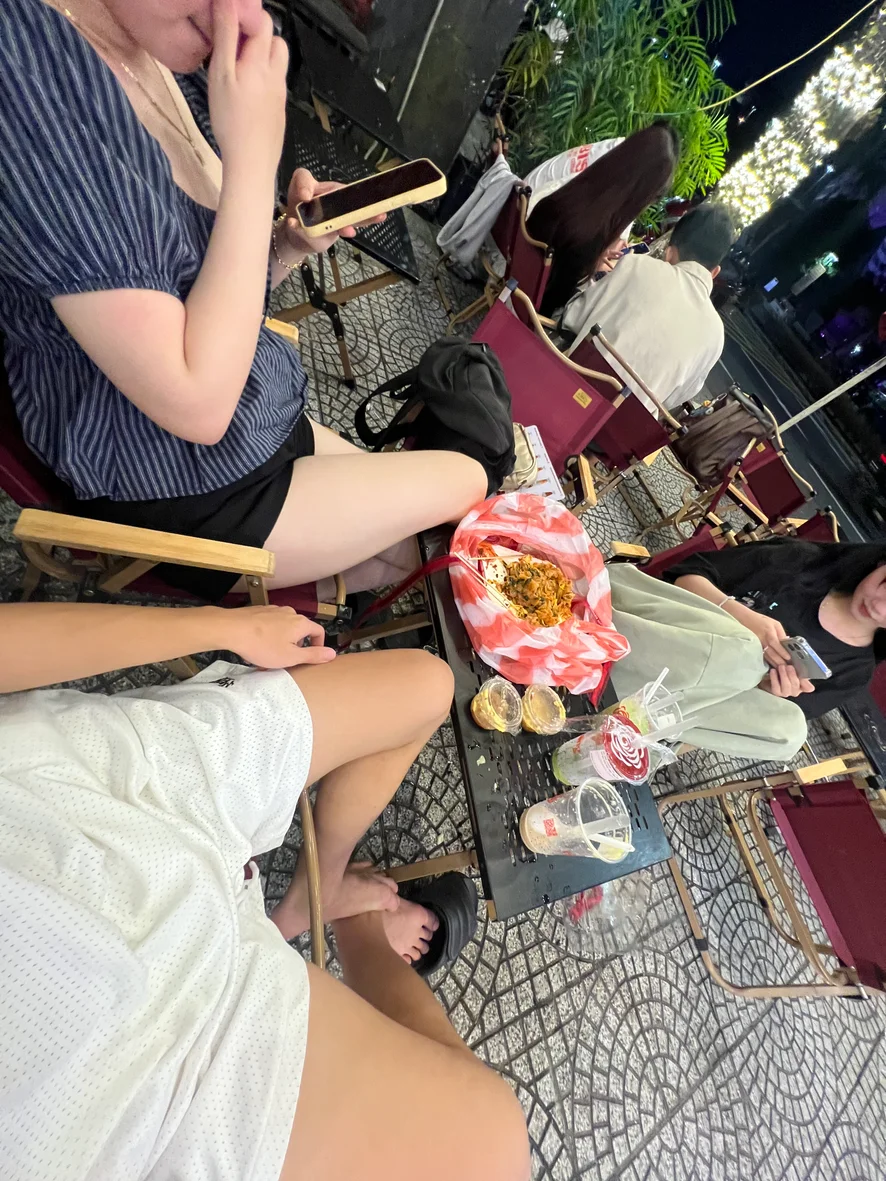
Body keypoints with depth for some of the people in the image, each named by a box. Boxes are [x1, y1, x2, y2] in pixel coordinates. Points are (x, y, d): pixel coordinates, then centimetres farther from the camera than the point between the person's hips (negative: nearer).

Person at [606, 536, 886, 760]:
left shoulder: (854, 672, 6)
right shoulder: (804, 559, 2)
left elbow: (776, 724, 5)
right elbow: (686, 573, -4)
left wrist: (769, 689, -17)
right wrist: (741, 615, -21)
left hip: (693, 695, 2)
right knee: (743, 650, -29)